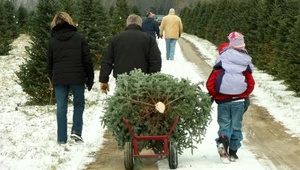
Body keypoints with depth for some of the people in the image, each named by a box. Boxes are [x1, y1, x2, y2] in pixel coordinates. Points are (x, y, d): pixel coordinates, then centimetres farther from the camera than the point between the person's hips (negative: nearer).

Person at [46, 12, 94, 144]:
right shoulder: (79, 38, 1)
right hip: (77, 78, -1)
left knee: (61, 108, 4)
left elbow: (49, 63, 8)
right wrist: (90, 78, 6)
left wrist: (52, 80, 18)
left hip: (59, 79, 1)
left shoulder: (52, 41, 5)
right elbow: (87, 60, 0)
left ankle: (62, 138, 5)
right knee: (79, 104, 15)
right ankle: (76, 131, 1)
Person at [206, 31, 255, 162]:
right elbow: (251, 84, -1)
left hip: (223, 101, -1)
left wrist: (215, 95, 7)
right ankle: (233, 152, 11)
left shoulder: (220, 65, -6)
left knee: (224, 124, 9)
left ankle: (223, 140, -21)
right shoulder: (245, 64, -2)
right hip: (238, 101, 1)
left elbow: (210, 84, -8)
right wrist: (244, 96, 12)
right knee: (236, 126, 11)